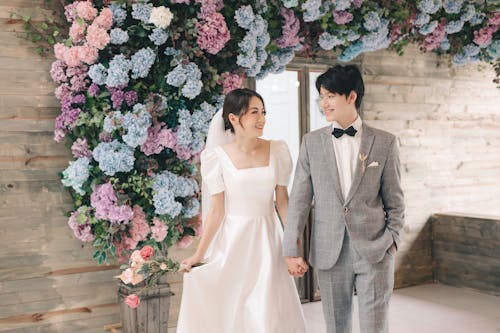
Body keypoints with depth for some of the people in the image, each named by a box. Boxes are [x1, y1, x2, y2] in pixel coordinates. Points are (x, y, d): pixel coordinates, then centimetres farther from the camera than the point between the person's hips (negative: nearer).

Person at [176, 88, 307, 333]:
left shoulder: (277, 151, -1)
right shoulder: (217, 157, -8)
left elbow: (282, 201, 5)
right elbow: (217, 211, -5)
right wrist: (198, 255, -7)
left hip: (267, 241, 2)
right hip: (233, 242, -2)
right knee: (229, 311, 7)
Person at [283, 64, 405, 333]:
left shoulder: (384, 142, 1)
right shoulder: (312, 142, 4)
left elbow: (394, 199, 6)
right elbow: (299, 198, 2)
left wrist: (392, 238, -2)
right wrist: (290, 249, -2)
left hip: (374, 250, -1)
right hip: (329, 252, 2)